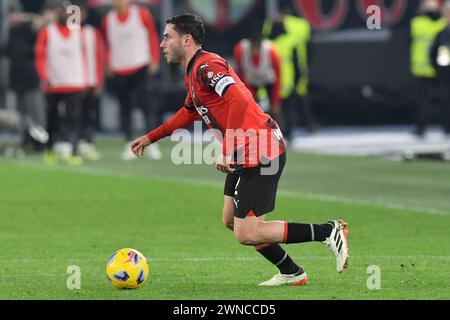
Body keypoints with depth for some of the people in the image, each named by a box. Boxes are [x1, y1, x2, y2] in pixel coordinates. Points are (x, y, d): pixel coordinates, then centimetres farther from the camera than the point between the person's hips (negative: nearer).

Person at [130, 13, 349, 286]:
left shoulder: (206, 67, -15)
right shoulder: (193, 72, 18)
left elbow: (238, 100, -28)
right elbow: (190, 113, 36)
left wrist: (226, 151, -29)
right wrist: (151, 138, 37)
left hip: (260, 153, -11)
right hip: (246, 154, 11)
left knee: (247, 234, -11)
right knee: (231, 220, 16)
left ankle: (328, 232, -5)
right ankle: (291, 273, 21)